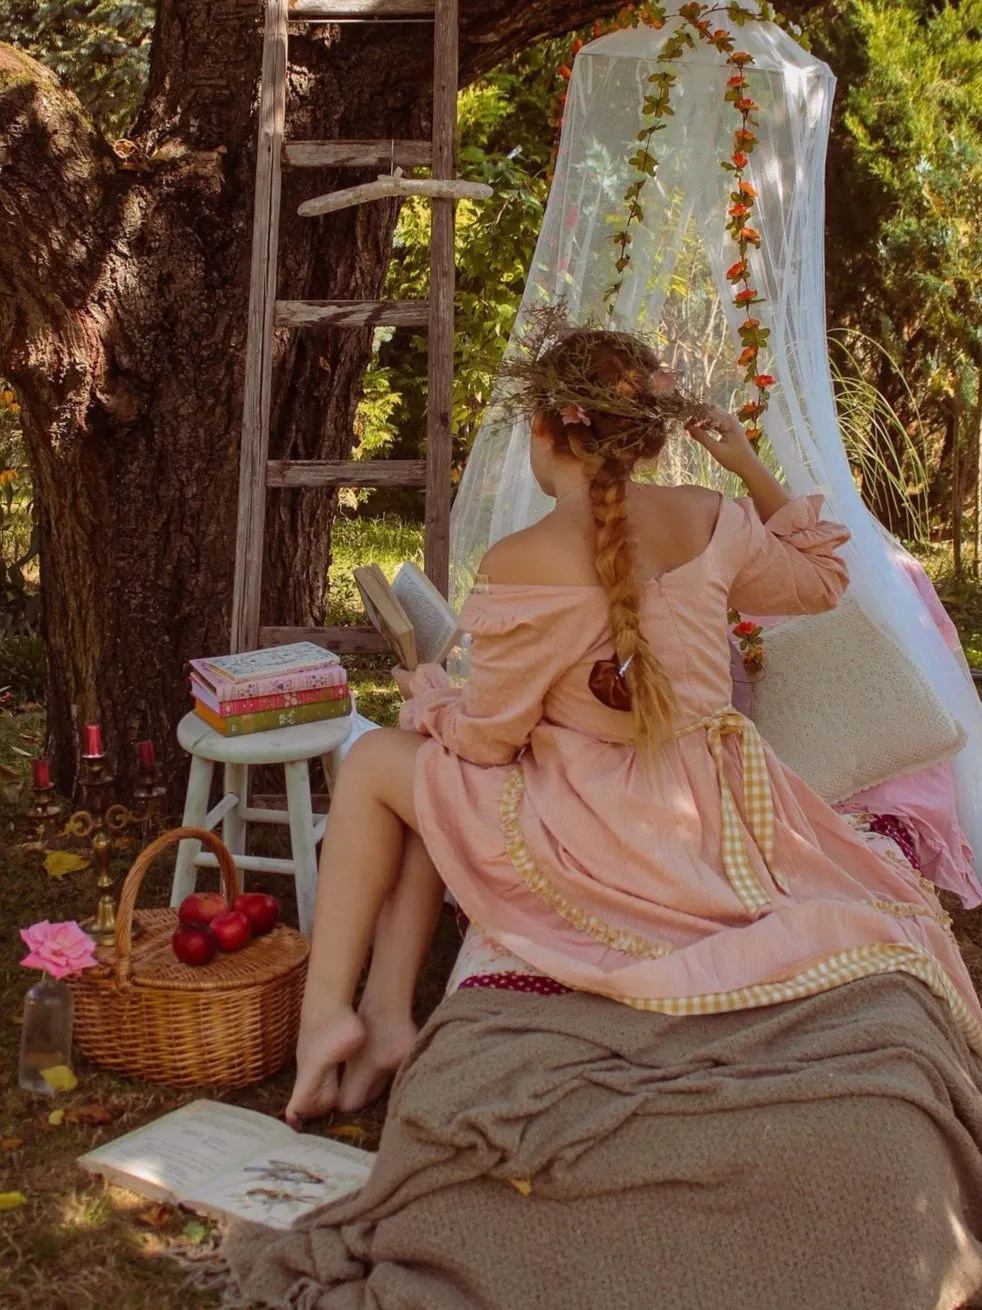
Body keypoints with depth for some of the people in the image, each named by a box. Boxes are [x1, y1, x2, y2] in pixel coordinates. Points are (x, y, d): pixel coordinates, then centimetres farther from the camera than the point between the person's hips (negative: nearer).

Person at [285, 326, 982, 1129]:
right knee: (429, 784, 22)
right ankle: (387, 1010, 17)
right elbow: (822, 581, 17)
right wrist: (751, 469, 16)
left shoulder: (520, 565, -20)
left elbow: (484, 740, -9)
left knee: (376, 762, 13)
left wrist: (429, 691, 12)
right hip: (713, 818, 7)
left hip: (603, 841, -7)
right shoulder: (712, 522, -2)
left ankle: (326, 1011, 12)